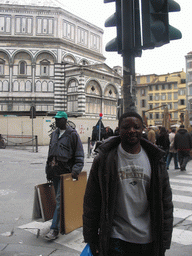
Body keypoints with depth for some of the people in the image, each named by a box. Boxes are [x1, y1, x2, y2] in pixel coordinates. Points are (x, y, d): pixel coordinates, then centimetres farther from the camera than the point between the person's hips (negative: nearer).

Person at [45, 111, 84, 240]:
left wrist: (75, 171, -17)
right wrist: (48, 170, 18)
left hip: (65, 172, -7)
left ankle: (55, 229, -2)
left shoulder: (73, 134, -7)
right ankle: (60, 224, 30)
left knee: (60, 200, -7)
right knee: (58, 198, 16)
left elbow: (79, 155, -7)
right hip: (55, 172, 7)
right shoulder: (54, 134, 14)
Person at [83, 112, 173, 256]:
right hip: (115, 239, -2)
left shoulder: (155, 162, 0)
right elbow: (91, 202, -2)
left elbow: (165, 203, 4)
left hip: (148, 240, 3)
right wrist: (91, 239, 0)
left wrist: (164, 242, 4)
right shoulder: (104, 160, -6)